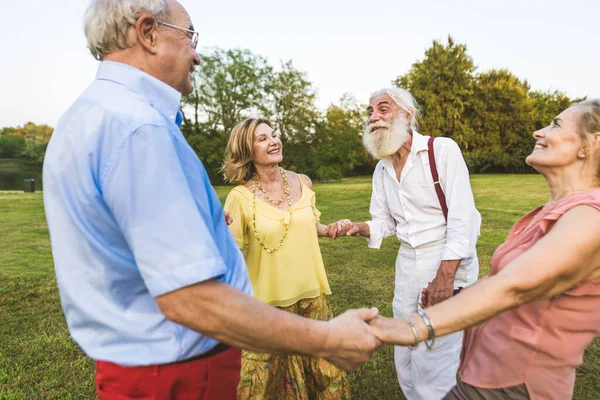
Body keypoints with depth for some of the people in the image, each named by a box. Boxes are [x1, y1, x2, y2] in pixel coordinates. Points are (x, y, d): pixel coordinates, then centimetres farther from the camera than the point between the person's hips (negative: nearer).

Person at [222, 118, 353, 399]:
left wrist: (331, 229, -2)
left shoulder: (302, 183, 0)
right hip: (268, 301, -3)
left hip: (310, 293, 4)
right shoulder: (240, 197, -12)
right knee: (269, 376, 13)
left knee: (323, 368, 17)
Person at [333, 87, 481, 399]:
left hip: (449, 260, -6)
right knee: (404, 355, 16)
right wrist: (358, 228, -11)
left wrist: (444, 276, -23)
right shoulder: (382, 168, 7)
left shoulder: (442, 150, -13)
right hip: (407, 261, 7)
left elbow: (463, 217, -18)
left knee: (433, 359, -4)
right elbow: (384, 223, 10)